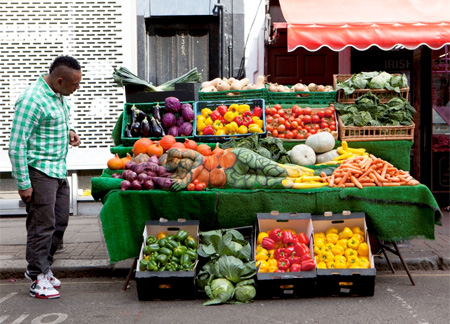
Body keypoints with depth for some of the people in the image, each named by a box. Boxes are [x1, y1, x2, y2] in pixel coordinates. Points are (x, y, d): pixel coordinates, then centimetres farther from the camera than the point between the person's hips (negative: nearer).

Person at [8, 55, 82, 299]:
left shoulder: (59, 96, 9)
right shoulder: (32, 100, -20)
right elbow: (16, 145, -19)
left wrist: (68, 132, 6)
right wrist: (23, 184, -19)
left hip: (59, 169, 9)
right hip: (38, 171, -9)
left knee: (60, 221, 14)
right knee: (42, 224, -3)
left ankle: (40, 267, 30)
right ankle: (38, 280, 10)